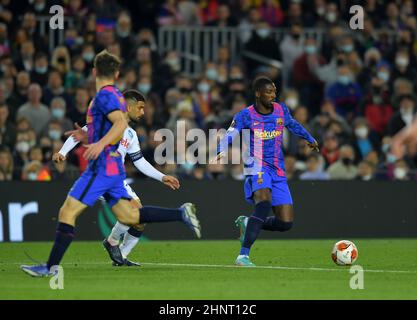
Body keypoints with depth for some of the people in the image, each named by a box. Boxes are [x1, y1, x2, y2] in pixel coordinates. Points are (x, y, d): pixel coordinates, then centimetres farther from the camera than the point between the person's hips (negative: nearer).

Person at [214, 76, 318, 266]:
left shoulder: (281, 110, 8)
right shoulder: (246, 115, -6)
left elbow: (292, 124, 28)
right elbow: (228, 136, -10)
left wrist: (309, 139, 42)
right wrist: (221, 152, -31)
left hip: (278, 171, 5)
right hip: (257, 166, -5)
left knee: (286, 222, -4)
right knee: (264, 203, -35)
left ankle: (247, 223, 24)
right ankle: (243, 255, -34)